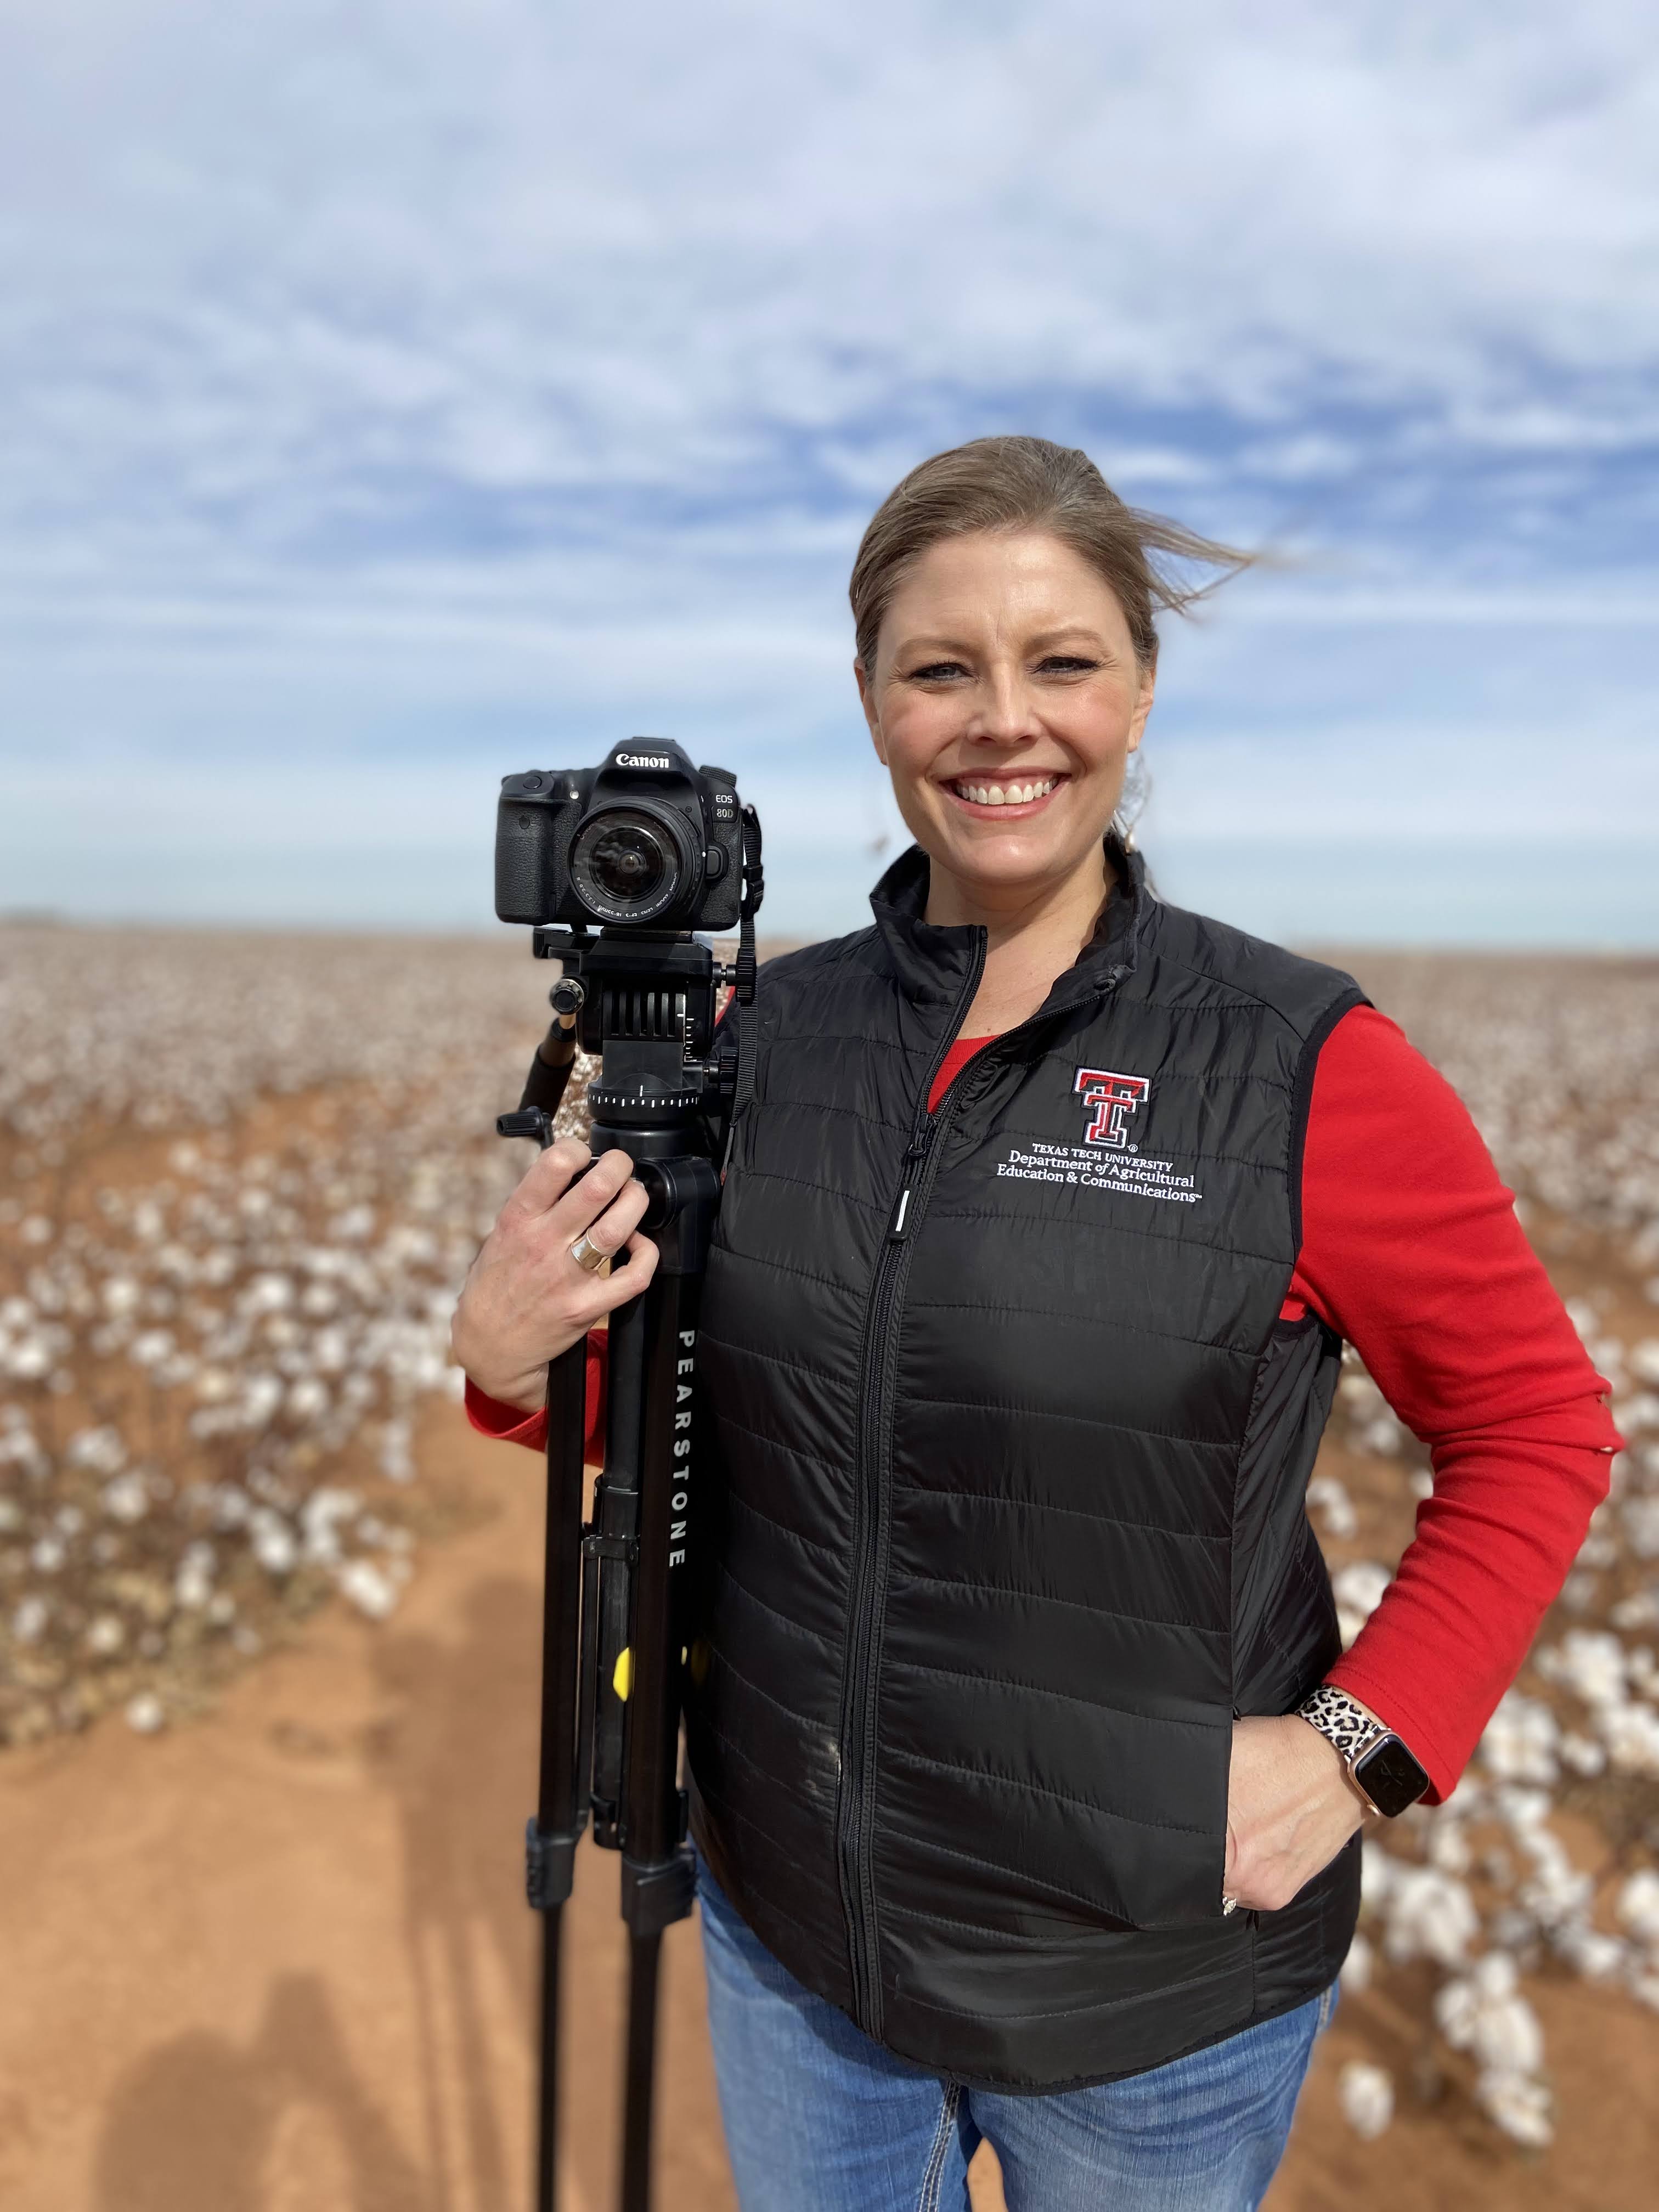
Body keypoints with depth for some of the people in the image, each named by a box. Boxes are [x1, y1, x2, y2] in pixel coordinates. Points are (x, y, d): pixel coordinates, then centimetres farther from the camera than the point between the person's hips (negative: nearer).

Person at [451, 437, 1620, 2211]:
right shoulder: (765, 1034, -5)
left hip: (1154, 1986, -2)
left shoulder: (1308, 1067, -17)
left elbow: (1537, 1429, -5)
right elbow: (679, 1404, 6)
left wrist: (1364, 1741, -15)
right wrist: (513, 1363, -13)